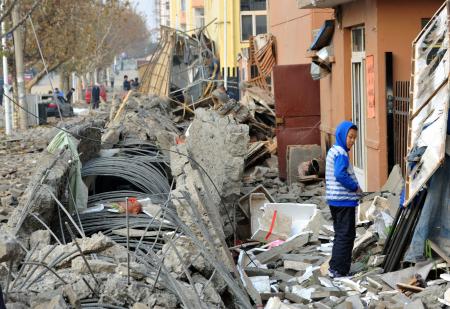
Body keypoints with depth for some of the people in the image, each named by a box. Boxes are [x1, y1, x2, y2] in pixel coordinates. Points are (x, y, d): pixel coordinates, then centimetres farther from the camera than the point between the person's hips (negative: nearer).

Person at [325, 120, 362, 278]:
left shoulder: (332, 151, 15)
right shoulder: (341, 153, -15)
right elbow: (340, 175, -26)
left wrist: (354, 188, 15)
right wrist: (355, 187, -14)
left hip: (334, 200, 10)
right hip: (344, 200, -10)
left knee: (340, 234, 16)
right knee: (346, 235, -5)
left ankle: (335, 268, 19)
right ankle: (339, 270, -5)